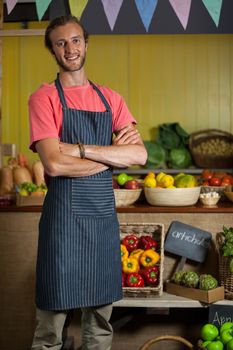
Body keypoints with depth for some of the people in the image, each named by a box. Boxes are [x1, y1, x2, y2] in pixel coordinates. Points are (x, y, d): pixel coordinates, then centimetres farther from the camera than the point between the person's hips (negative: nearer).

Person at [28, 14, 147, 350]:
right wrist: (113, 155, -8)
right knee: (52, 320, 4)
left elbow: (140, 155, -2)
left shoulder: (110, 99, 10)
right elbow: (55, 164, -16)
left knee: (101, 320, 14)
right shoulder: (44, 97, -3)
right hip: (64, 215, -4)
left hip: (104, 213, 5)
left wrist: (81, 149, -12)